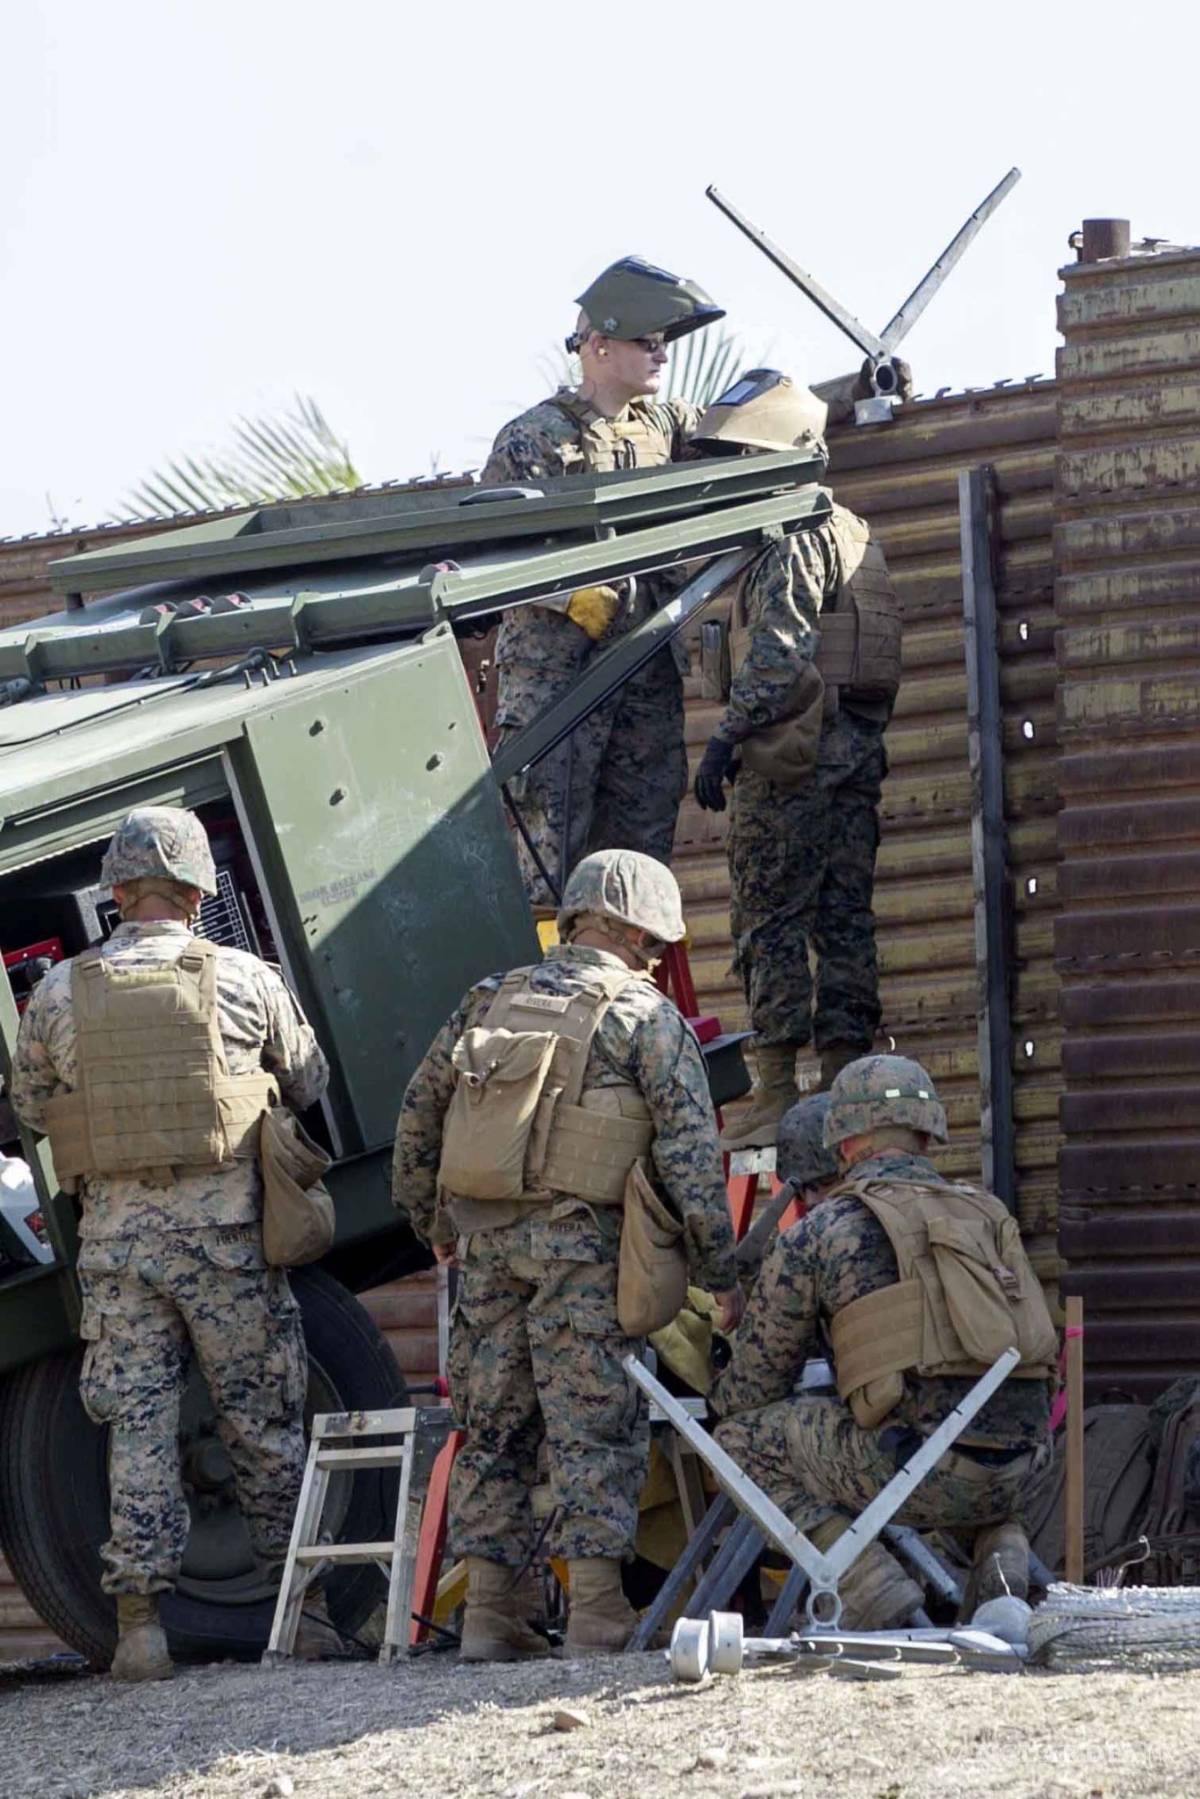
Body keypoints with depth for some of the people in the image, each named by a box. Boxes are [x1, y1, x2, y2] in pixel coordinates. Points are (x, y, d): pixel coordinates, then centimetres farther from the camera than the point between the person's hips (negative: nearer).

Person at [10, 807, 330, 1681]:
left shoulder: (60, 993, 1)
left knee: (137, 1422, 4)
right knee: (264, 1420, 8)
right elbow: (308, 1084, 10)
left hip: (116, 1234, 1)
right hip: (223, 1226, -1)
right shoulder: (245, 979, -3)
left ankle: (141, 1624, 2)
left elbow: (30, 1105, 12)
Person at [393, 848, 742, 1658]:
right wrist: (720, 1271, -3)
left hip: (486, 1246, 5)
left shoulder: (490, 1000, 15)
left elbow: (418, 1116, 18)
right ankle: (597, 1612, -5)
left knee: (494, 1425, 10)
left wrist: (434, 1224, 29)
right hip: (581, 1247, -5)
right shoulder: (646, 1016, -1)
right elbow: (690, 1150, -6)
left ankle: (488, 1613, 11)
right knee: (595, 1425, -2)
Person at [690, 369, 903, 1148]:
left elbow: (778, 652, -18)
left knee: (771, 922, -7)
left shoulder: (791, 536, -8)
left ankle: (778, 1094, -10)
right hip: (858, 749, 9)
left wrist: (728, 736, -18)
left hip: (793, 752, -9)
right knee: (845, 919, 8)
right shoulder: (852, 532, 21)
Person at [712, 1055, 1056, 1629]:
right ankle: (998, 1544, 10)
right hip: (1021, 1464, 5)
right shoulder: (989, 1215, 20)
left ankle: (867, 1580, -4)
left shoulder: (818, 1233, 5)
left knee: (744, 1439, 13)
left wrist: (727, 1405, 36)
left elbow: (753, 1382, 13)